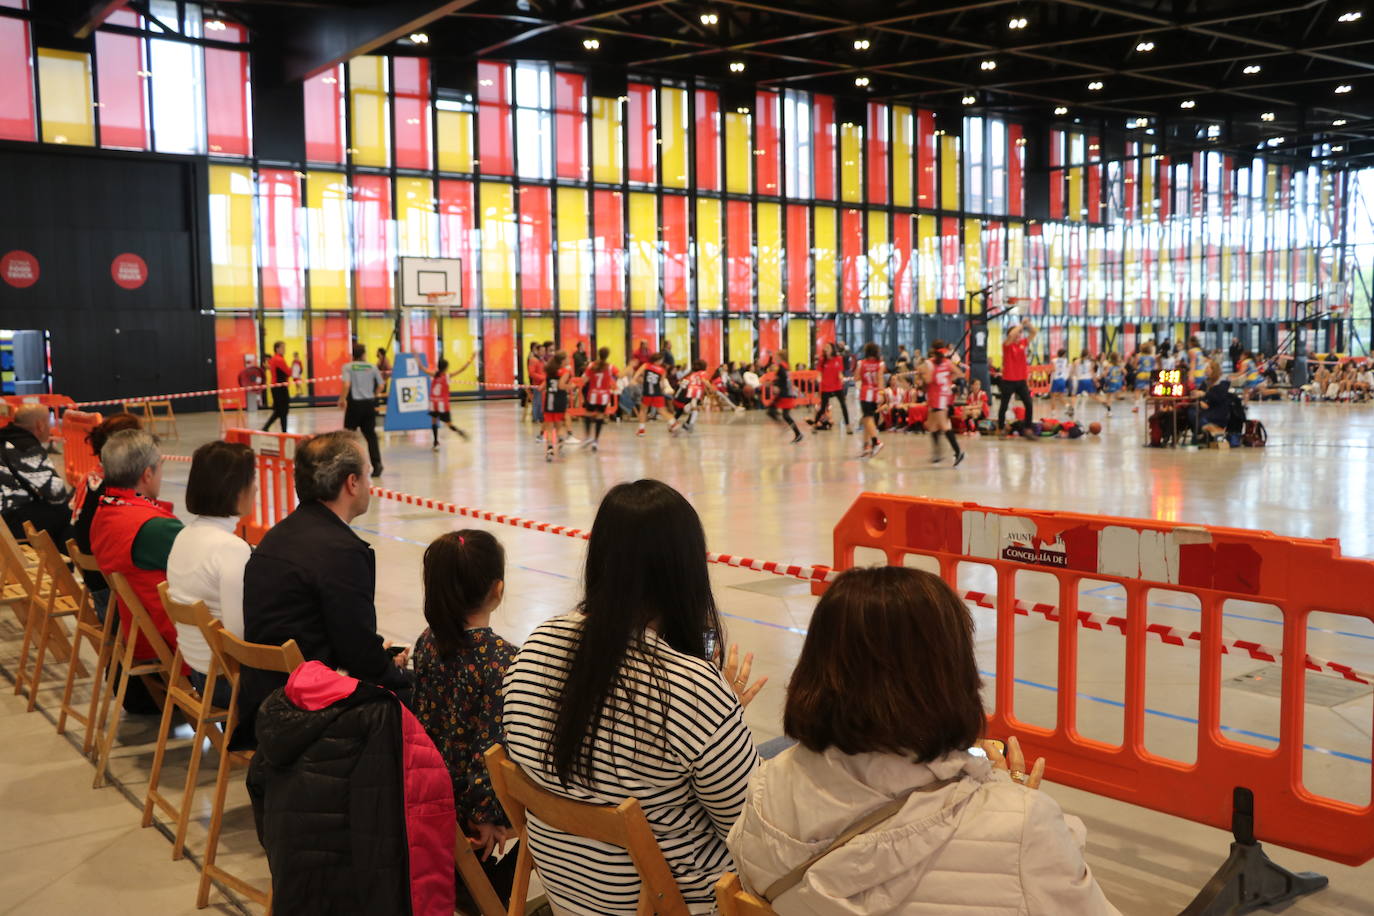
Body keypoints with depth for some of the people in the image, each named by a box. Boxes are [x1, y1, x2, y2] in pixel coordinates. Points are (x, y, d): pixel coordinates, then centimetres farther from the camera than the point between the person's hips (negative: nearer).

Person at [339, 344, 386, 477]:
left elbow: (346, 384, -18)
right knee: (371, 434, 6)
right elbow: (381, 385, 3)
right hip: (369, 403, 3)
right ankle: (377, 463, -6)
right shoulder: (372, 367, 4)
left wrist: (342, 399, -5)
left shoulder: (348, 367, -5)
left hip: (354, 404, -2)